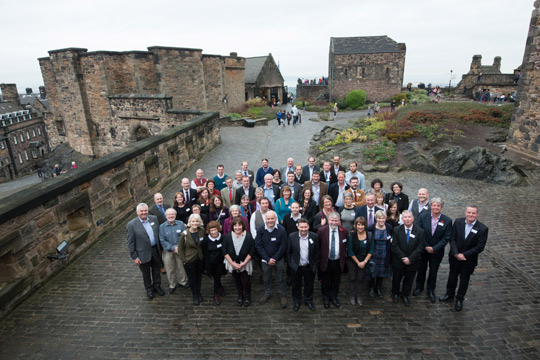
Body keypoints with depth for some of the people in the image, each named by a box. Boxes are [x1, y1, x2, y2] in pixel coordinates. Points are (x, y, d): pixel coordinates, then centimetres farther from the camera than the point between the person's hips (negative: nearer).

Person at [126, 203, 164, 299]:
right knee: (146, 273, 18)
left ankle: (157, 286, 43)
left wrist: (160, 247, 6)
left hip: (155, 250, 3)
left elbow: (159, 233, 5)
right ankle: (149, 289, 41)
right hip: (143, 253, -3)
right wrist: (134, 257, -10)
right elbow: (130, 243, -12)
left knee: (157, 270, 20)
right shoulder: (131, 225, -17)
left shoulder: (154, 218, -5)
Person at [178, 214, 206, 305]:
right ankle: (195, 296, 32)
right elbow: (180, 249, -7)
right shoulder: (184, 234, -17)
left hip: (200, 259, 3)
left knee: (199, 277, 18)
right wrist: (184, 260, -9)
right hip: (189, 261, -3)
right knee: (192, 279, 11)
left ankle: (199, 293, 40)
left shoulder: (202, 231, -9)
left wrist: (203, 256, 1)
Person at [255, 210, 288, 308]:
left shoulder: (281, 230, -14)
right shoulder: (260, 230, -11)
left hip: (279, 259, -1)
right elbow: (258, 245, -8)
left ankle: (282, 295, 30)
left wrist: (275, 258, -12)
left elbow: (283, 246, -9)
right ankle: (267, 293, 38)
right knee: (266, 277, 15)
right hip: (265, 259, 1)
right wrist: (267, 259, -11)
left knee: (280, 278, 9)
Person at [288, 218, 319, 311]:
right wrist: (290, 264, -3)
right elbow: (288, 252, -2)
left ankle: (308, 300, 43)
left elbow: (317, 252, -2)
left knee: (309, 285, 18)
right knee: (296, 285, 17)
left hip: (309, 267, 1)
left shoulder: (314, 237, -10)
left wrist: (315, 266, -3)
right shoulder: (292, 236, -11)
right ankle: (296, 301, 41)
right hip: (296, 267, 0)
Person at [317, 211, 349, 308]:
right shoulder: (321, 230, -12)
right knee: (325, 281, 15)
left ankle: (334, 296, 42)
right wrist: (319, 256, -3)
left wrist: (344, 255, 4)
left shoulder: (344, 231, -7)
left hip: (338, 261, 2)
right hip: (325, 261, -1)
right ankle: (326, 297, 38)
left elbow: (346, 245, 9)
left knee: (336, 281, 18)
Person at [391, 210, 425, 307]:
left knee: (409, 280, 16)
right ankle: (395, 293, 40)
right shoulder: (397, 230, -8)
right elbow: (395, 246, -10)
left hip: (412, 262, 0)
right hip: (398, 261, 0)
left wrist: (410, 259, -18)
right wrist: (403, 258, -17)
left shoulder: (420, 231, -9)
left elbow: (420, 247, -11)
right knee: (396, 278, 16)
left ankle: (405, 295, 39)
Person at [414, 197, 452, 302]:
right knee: (421, 269, 18)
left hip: (437, 251, 0)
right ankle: (419, 287, 40)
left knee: (433, 272, 16)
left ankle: (431, 290, 37)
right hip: (423, 250, 1)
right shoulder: (423, 217, -11)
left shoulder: (447, 221, -12)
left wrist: (434, 248, -17)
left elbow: (446, 238, -12)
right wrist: (425, 246, -15)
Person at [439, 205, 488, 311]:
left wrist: (463, 255, -19)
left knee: (464, 280, 16)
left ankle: (459, 299, 36)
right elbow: (452, 239, -9)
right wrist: (456, 253, -18)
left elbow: (479, 247, -16)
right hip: (454, 257, 2)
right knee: (452, 276, 21)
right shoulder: (458, 222, -11)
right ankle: (450, 294, 43)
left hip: (469, 260, -2)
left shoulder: (482, 229, -17)